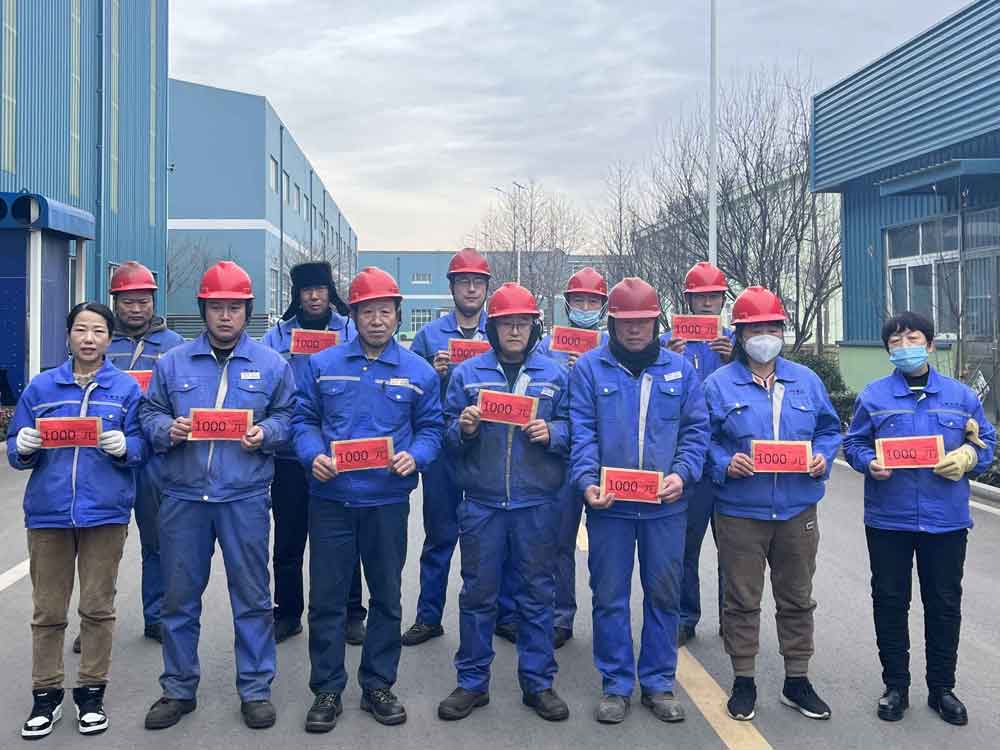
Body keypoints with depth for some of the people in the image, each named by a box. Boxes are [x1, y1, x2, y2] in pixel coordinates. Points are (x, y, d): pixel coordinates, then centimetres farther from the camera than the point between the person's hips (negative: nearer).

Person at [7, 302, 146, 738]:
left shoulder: (127, 388, 3)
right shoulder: (41, 387, 7)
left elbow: (141, 446, 0)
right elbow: (16, 451, 7)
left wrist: (123, 446, -21)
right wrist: (24, 447, -15)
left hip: (105, 511, -1)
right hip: (48, 510, 1)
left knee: (98, 606, 7)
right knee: (47, 610, 8)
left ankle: (91, 691, 21)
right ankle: (46, 694, 21)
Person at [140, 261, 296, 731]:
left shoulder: (272, 365, 4)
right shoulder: (172, 363, 7)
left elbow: (288, 417, 5)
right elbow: (149, 414, 10)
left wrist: (265, 433, -14)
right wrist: (167, 429, -11)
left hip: (246, 497, -1)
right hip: (183, 495, 2)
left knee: (252, 596, 5)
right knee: (180, 596, 10)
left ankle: (255, 688, 19)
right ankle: (178, 689, 25)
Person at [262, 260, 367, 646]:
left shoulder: (352, 333, 3)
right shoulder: (277, 335, 5)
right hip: (290, 454, 1)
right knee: (288, 540, 10)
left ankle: (351, 614, 20)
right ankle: (287, 613, 25)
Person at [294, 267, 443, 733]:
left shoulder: (419, 372, 3)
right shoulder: (322, 365, 3)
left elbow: (430, 427, 6)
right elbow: (304, 419, 5)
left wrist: (415, 456, -14)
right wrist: (314, 455, -13)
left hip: (388, 501, 1)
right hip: (331, 498, 0)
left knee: (387, 597, 10)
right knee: (326, 598, 5)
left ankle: (378, 686, 26)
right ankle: (327, 690, 18)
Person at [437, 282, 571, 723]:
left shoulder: (555, 375, 5)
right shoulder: (467, 373, 5)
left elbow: (572, 430, 5)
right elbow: (447, 434, 6)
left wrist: (551, 433, -15)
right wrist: (462, 428, -15)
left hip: (537, 503, 0)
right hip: (481, 502, 0)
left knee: (537, 594, 8)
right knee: (478, 594, 7)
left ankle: (538, 682, 21)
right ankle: (472, 682, 20)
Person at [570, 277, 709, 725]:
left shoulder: (680, 369, 7)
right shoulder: (589, 368, 1)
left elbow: (696, 430, 5)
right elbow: (582, 432, -4)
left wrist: (683, 473, -11)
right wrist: (587, 480, -18)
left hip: (666, 505, 2)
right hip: (609, 504, -1)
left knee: (664, 595, 10)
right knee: (610, 597, 5)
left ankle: (658, 683, 24)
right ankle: (616, 686, 19)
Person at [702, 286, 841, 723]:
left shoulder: (806, 380, 7)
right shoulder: (719, 384, -3)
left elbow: (829, 430, 13)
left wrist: (823, 457, -7)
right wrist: (725, 463, -19)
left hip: (798, 510, 3)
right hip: (740, 511, -3)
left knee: (797, 598, 14)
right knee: (742, 599, 7)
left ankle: (797, 680, 29)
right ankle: (743, 681, 22)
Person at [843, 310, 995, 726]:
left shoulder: (961, 395, 4)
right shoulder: (873, 395, 1)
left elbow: (987, 441, 9)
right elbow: (853, 443, 5)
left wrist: (969, 456, -12)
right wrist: (870, 463, -15)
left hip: (947, 520, 1)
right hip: (888, 520, -1)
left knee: (945, 605, 10)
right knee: (890, 602, 8)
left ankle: (941, 687, 25)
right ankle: (895, 685, 22)